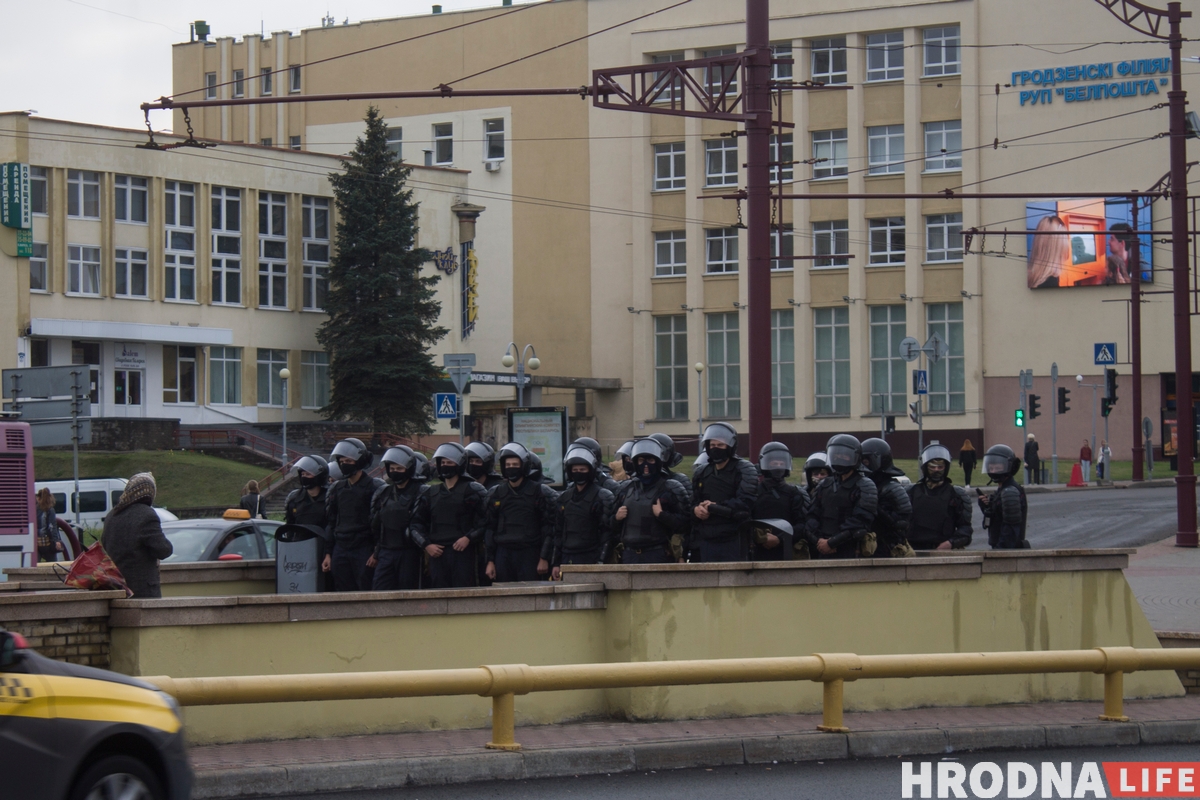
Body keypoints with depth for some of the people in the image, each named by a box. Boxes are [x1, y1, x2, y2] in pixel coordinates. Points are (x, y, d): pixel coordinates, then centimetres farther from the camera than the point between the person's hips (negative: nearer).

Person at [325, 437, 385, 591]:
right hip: (340, 549, 6)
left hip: (364, 549, -6)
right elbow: (330, 521, 17)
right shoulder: (336, 489, 14)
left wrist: (376, 552, -12)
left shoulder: (374, 488, -4)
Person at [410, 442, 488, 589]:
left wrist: (469, 538, -12)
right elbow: (415, 523, 19)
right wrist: (426, 545, 5)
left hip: (462, 553, -4)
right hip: (437, 553, 4)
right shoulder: (431, 493, 18)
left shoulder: (472, 490, 4)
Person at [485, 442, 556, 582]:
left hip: (530, 555, -3)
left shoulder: (539, 492, 0)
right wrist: (490, 560, 7)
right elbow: (489, 529, 13)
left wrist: (544, 559, -7)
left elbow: (549, 528, -1)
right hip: (503, 554, 3)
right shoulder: (496, 495, 11)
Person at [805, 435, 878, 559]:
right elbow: (811, 517, 10)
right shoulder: (824, 486, 17)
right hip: (823, 553, 6)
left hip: (852, 555, -6)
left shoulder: (865, 487, -3)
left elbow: (859, 523, -13)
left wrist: (831, 543, -15)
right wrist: (818, 540, -9)